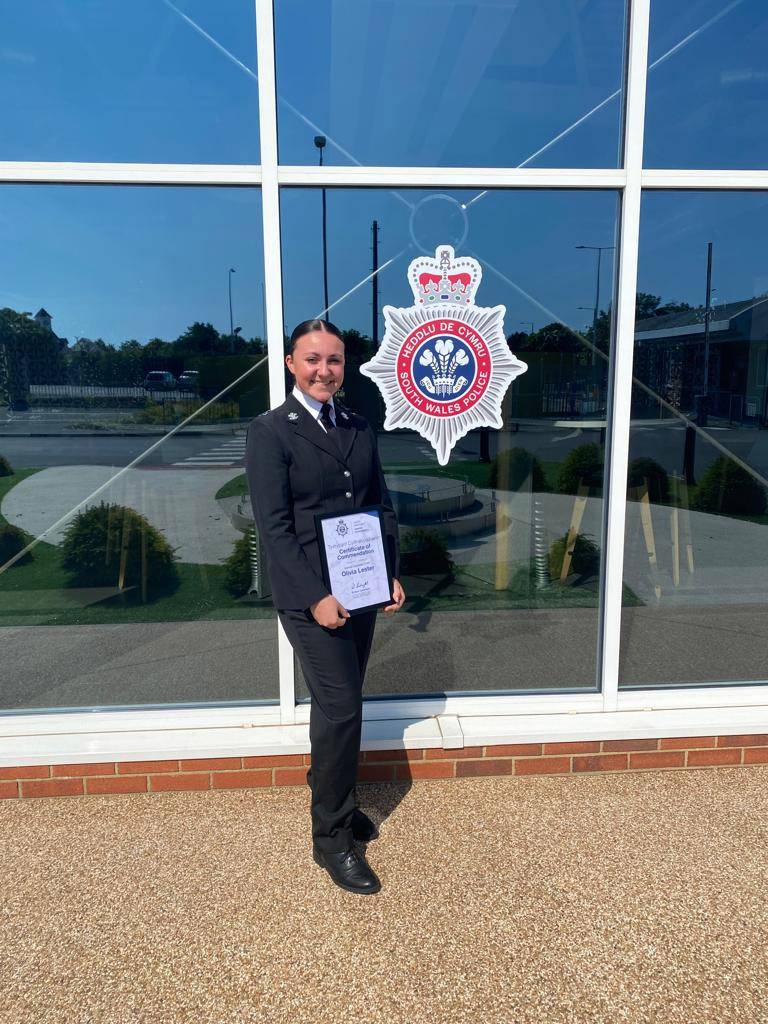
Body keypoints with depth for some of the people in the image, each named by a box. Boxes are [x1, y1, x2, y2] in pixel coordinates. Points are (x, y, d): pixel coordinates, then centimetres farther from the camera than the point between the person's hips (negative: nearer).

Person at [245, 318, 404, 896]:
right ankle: (332, 836, 15)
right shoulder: (270, 431, -9)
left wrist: (391, 574, 3)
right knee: (341, 709, -4)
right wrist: (317, 597, -18)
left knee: (339, 704, 17)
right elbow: (274, 526, -14)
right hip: (311, 597, -6)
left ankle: (332, 798, 38)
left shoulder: (360, 428, 9)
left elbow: (382, 506, 13)